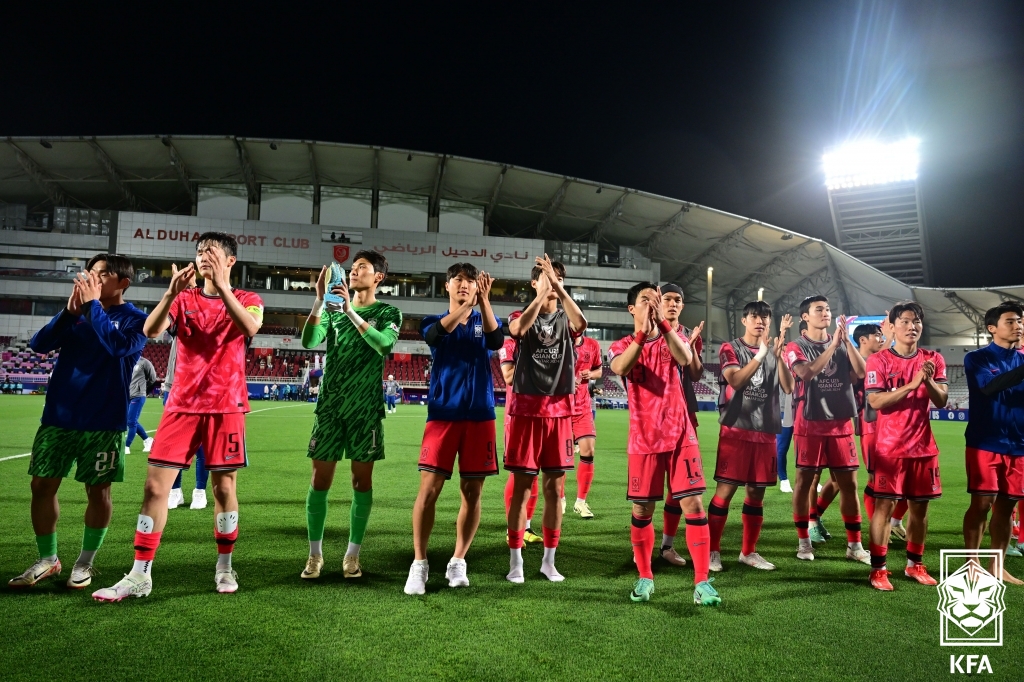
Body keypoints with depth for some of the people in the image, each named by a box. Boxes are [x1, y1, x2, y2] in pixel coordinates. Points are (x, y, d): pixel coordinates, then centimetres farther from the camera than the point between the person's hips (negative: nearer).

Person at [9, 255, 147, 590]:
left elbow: (119, 346, -24)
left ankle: (85, 562, 21)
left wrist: (92, 305, -18)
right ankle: (47, 560, 23)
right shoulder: (76, 311, 9)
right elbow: (39, 344, -1)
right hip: (58, 416, 5)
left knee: (98, 491, 3)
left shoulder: (135, 319, -4)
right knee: (42, 485, 6)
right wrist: (70, 311, -13)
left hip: (103, 421, -4)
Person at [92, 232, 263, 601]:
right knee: (155, 486, -2)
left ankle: (224, 567, 18)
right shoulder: (184, 299, 10)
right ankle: (140, 574, 7)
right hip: (182, 405, 3)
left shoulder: (247, 300, 3)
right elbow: (151, 330, -7)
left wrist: (221, 287, -27)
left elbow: (250, 327, -21)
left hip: (225, 407, -2)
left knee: (224, 487, 2)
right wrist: (172, 292, -22)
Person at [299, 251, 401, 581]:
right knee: (320, 479, 2)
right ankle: (315, 555, 14)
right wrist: (320, 299, -16)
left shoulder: (389, 313, 2)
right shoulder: (333, 309, 10)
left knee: (362, 480, 2)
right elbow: (308, 341, -6)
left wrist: (350, 310, -23)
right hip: (329, 405, 2)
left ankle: (352, 555, 14)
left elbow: (384, 344, -19)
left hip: (365, 408, -2)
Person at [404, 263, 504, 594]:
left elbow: (496, 341, -13)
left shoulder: (485, 321, 11)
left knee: (472, 492, 4)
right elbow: (436, 333, -17)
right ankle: (419, 563, 7)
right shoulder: (434, 321, 9)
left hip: (479, 415, 1)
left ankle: (458, 562, 18)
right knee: (429, 488, -6)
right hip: (442, 413, -1)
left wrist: (483, 299, -18)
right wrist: (466, 304, -24)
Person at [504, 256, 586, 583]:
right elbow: (518, 328, -22)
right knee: (522, 486, 1)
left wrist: (558, 287, -21)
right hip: (526, 410, -2)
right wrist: (542, 293, -22)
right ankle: (516, 561, 12)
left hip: (559, 411, 2)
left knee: (554, 487, 7)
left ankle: (549, 561, 19)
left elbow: (581, 323, -18)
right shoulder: (521, 315, 5)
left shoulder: (566, 319, 8)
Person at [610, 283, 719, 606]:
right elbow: (620, 368, -22)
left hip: (680, 434, 1)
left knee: (693, 504, -4)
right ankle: (645, 578, 23)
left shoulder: (673, 338, 6)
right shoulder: (622, 345, 2)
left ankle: (702, 582, 5)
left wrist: (661, 321, -24)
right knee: (641, 510, 6)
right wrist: (642, 330, -29)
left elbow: (685, 358, -19)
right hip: (644, 439, 0)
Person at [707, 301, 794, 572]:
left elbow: (788, 388, -2)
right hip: (736, 430, -4)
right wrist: (760, 354, -19)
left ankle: (749, 551, 20)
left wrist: (778, 354, -13)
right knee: (725, 490, -5)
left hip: (766, 432, 4)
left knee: (757, 492, 8)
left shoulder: (774, 352, 12)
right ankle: (713, 550, 5)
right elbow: (735, 380, -16)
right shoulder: (730, 348, 1)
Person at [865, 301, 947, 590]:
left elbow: (941, 401, -1)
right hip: (889, 446, -4)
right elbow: (875, 401, -15)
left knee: (920, 506, 11)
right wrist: (912, 384, -23)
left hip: (923, 446, 4)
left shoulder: (933, 359, 6)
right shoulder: (879, 360, -6)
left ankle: (915, 564, 26)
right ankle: (878, 569, 3)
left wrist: (928, 381, -20)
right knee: (884, 505, -4)